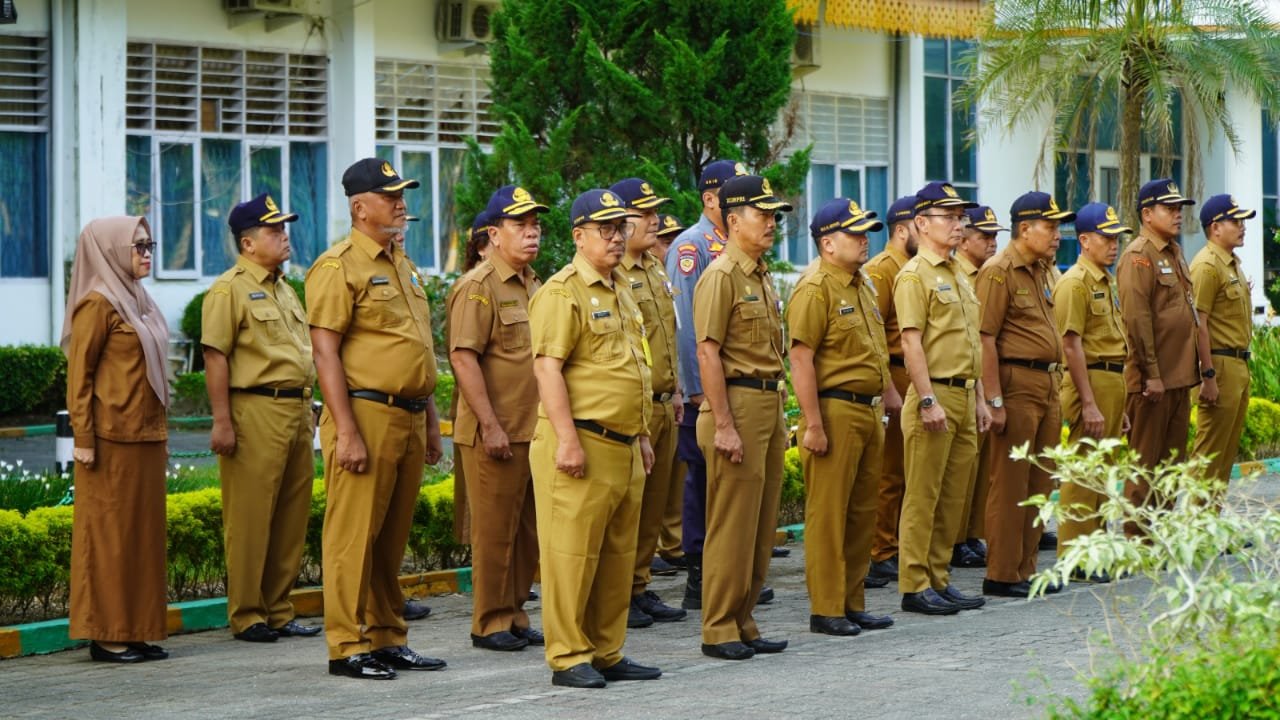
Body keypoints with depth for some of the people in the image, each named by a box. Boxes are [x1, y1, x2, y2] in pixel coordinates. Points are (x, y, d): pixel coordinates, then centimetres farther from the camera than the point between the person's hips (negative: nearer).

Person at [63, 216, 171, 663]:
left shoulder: (137, 302, 16)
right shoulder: (98, 304, -10)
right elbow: (79, 375, -13)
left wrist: (160, 434, 17)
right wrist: (84, 438, -18)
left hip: (144, 437, 9)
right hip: (113, 439, -9)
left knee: (143, 530, 9)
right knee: (109, 531, -4)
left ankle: (136, 631, 14)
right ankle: (106, 636, 0)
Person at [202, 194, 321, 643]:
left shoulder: (284, 289, 20)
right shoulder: (230, 290, -6)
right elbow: (215, 356, -12)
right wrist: (222, 421, -18)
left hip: (297, 410, 8)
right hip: (256, 409, -8)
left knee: (292, 517, 9)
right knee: (250, 518, -5)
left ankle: (279, 612, 16)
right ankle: (246, 617, 0)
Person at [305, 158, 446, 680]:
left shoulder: (404, 266, 19)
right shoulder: (338, 267, -8)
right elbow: (325, 352, -14)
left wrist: (431, 421, 19)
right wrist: (346, 431, -19)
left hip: (409, 417, 8)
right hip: (367, 414, -8)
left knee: (393, 537, 12)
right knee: (354, 534, -5)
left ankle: (389, 639, 19)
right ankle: (347, 646, -1)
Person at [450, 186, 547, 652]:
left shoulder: (533, 286, 17)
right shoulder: (479, 287, -10)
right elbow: (463, 357, -17)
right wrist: (489, 425, -21)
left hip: (536, 430, 8)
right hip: (496, 434, -8)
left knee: (530, 531, 11)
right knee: (495, 530, -2)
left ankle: (515, 615, 20)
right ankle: (490, 624, 6)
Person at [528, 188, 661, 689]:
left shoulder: (620, 290, 18)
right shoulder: (563, 291, -10)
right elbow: (547, 367, -17)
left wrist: (642, 435, 22)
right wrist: (567, 440, -23)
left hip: (624, 446, 9)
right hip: (583, 444, -9)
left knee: (618, 555, 11)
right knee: (572, 552, -5)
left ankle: (607, 653, 17)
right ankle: (568, 658, -2)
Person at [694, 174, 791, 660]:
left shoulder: (762, 277, 17)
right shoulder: (721, 277, -11)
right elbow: (708, 354, -17)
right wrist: (723, 425, -21)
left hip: (769, 403, 9)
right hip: (738, 403, -9)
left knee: (761, 526, 10)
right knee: (732, 525, -6)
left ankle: (742, 622, 17)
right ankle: (719, 631, 0)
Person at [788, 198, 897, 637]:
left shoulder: (862, 286, 17)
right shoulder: (815, 290, -12)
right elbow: (801, 358, -17)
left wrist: (891, 400, 22)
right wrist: (813, 424, -21)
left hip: (869, 411, 9)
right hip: (835, 410, -9)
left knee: (862, 513, 12)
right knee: (828, 514, -4)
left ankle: (853, 604, 19)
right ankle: (825, 610, 0)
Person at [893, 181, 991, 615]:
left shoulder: (958, 275, 18)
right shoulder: (915, 275, -9)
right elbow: (911, 341, -16)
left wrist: (979, 397, 18)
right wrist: (928, 400, -21)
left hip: (964, 396, 9)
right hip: (935, 397, -9)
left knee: (953, 497, 10)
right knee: (923, 496, -5)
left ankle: (939, 579, 16)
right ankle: (915, 586, -2)